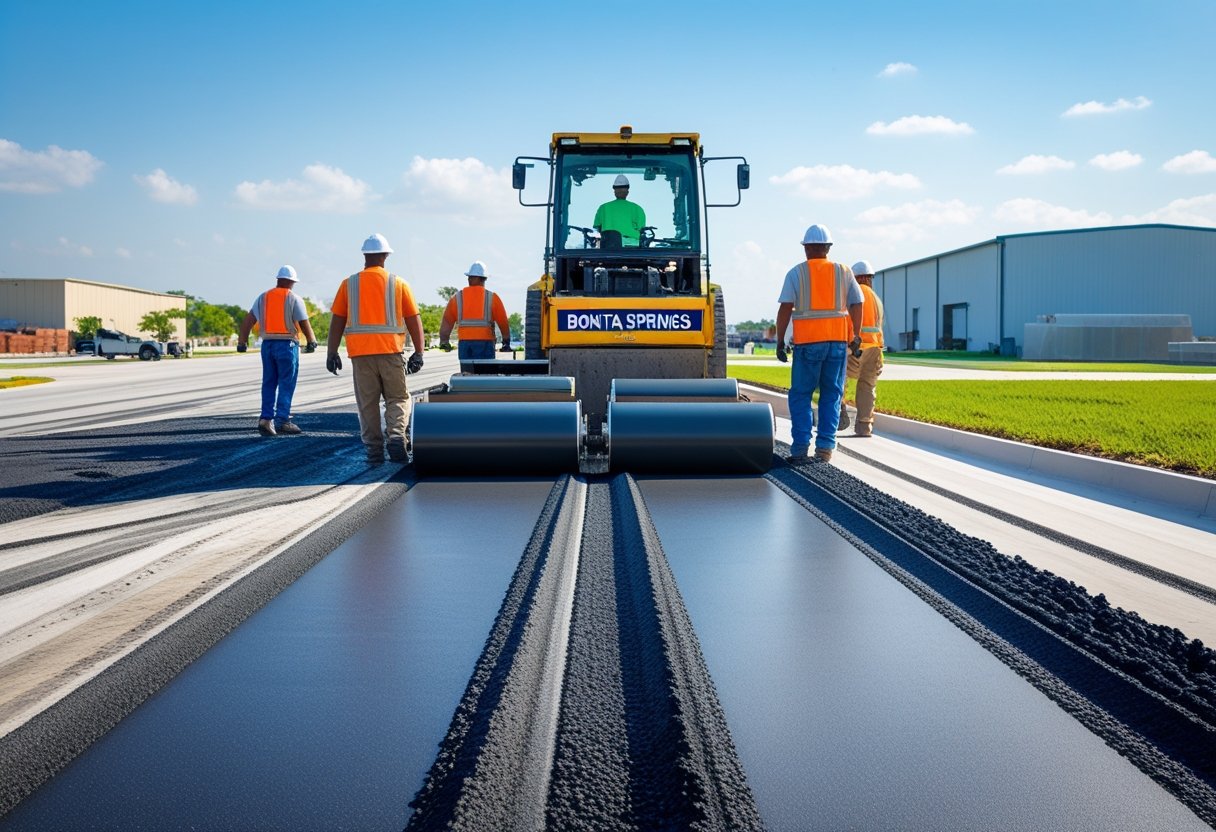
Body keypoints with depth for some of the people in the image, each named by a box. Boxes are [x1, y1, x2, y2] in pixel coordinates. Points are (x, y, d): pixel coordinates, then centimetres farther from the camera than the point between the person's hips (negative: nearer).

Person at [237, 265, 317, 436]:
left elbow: (248, 320, 7)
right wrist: (312, 342, 6)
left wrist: (242, 341, 9)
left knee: (269, 383, 9)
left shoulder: (263, 297, 11)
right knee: (286, 384, 0)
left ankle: (266, 419, 0)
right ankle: (282, 420, -4)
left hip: (267, 344, 4)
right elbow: (304, 323, -7)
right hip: (287, 344, -4)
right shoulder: (294, 299, -2)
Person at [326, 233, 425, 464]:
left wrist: (332, 353, 8)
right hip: (391, 350, -1)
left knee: (367, 403, 7)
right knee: (398, 398, 9)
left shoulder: (349, 284, 5)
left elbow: (337, 321, 4)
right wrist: (418, 353, 4)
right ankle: (396, 436, -13)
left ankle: (374, 450, 6)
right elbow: (413, 320, 1)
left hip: (360, 352, 1)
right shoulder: (398, 283, 3)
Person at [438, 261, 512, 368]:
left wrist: (444, 341, 19)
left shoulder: (457, 298, 8)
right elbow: (503, 322, 2)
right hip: (485, 343, -2)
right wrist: (506, 342, 12)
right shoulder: (492, 297, 2)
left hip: (464, 343, 2)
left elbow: (446, 321, 7)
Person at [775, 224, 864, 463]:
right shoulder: (843, 272, 8)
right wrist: (855, 337, 16)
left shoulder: (797, 273, 1)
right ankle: (825, 448, 3)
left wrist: (780, 341, -2)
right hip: (838, 340, 2)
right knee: (831, 395, 8)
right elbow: (856, 305, 8)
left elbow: (785, 308, -6)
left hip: (807, 341, -2)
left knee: (800, 395, 5)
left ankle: (800, 447, -4)